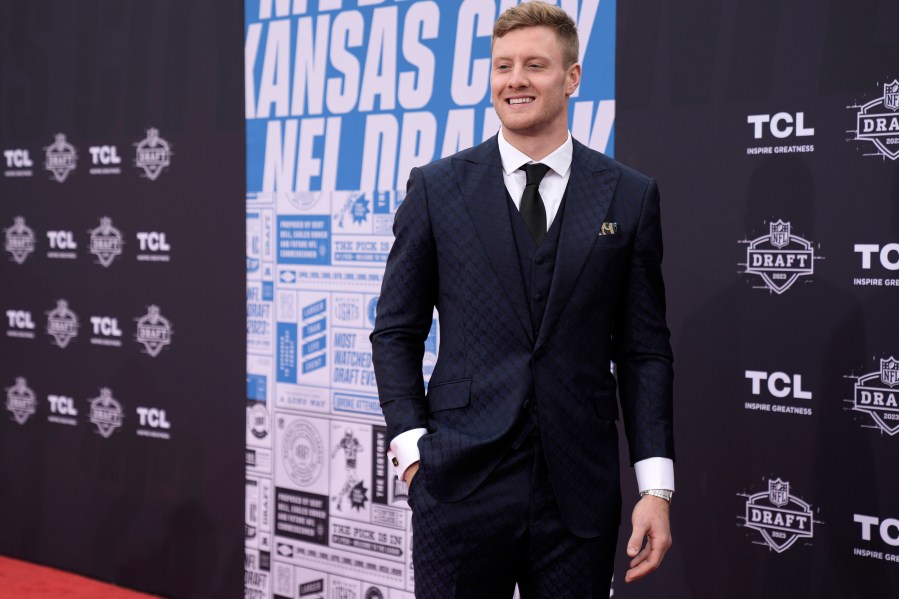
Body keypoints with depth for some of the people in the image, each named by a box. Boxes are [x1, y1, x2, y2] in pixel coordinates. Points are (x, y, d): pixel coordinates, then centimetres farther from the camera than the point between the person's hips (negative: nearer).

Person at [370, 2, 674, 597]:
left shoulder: (629, 196, 4)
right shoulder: (436, 188, 3)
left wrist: (656, 487, -2)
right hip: (460, 485, 0)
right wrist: (412, 447, -4)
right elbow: (396, 333, 7)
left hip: (579, 495, 1)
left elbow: (644, 350, 4)